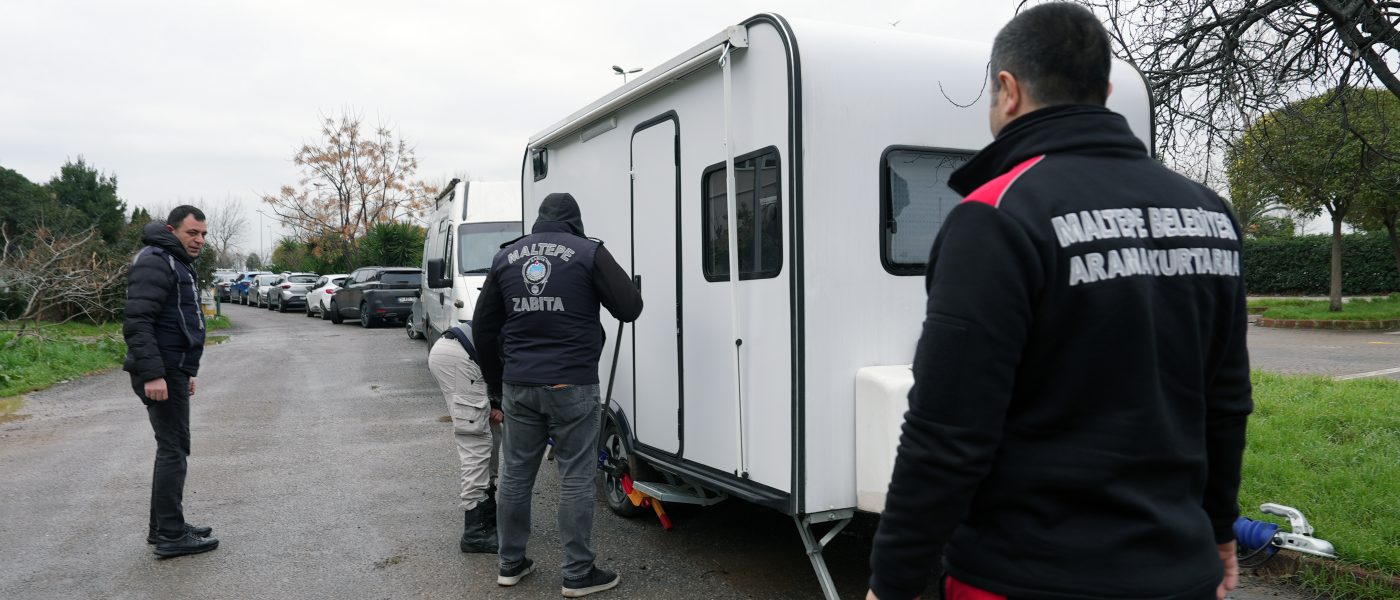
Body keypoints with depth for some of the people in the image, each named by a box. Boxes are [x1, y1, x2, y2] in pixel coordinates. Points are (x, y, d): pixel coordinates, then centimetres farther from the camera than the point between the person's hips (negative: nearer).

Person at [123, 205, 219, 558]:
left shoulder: (178, 263, 19)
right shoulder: (155, 261, -13)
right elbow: (137, 323, -23)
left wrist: (186, 371, 26)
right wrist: (153, 374, -28)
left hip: (172, 370, 10)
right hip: (160, 373, -10)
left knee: (171, 448, 14)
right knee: (173, 450, -7)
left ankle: (164, 527, 22)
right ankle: (171, 536, -2)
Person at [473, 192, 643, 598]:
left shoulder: (506, 256, 11)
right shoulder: (588, 252, -4)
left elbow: (484, 325, 14)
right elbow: (630, 307, -4)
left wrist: (496, 381, 22)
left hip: (518, 385, 5)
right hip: (571, 384, -4)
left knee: (516, 472, 14)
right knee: (576, 477, 3)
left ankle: (511, 564, 25)